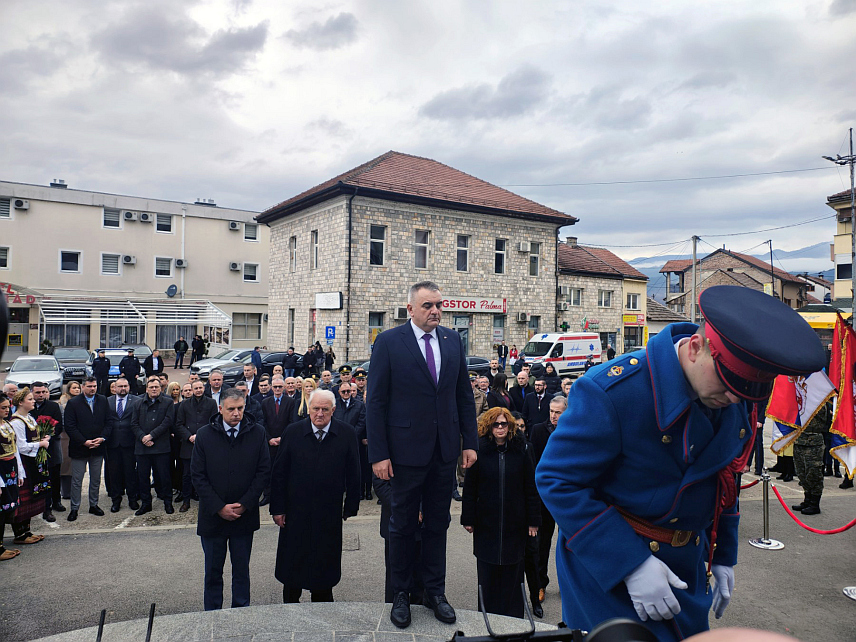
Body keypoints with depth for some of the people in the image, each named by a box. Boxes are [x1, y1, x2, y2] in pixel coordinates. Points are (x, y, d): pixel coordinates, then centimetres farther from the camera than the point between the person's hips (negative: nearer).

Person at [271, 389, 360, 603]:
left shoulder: (346, 434, -6)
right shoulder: (293, 432, -5)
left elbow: (353, 474, -1)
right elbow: (279, 473, -2)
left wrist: (351, 506, -1)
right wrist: (277, 508, -4)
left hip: (329, 514, 0)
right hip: (295, 512, 0)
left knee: (325, 565, 13)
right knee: (292, 562, 14)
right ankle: (290, 605, 36)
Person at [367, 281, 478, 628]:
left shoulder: (453, 340, 5)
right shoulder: (388, 342, -8)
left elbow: (464, 395, 9)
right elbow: (376, 401, -8)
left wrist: (470, 442, 5)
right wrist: (378, 454, -11)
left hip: (445, 450, 4)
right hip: (407, 450, -3)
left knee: (437, 524, 16)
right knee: (403, 526, 12)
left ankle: (435, 592, 32)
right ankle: (401, 594, 30)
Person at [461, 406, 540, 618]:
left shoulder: (521, 450, -1)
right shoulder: (479, 450, -3)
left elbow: (531, 487, 3)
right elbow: (469, 487, 0)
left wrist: (533, 520, 2)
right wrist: (468, 519, -1)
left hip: (515, 523, 1)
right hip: (486, 523, 0)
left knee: (512, 572, 9)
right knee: (487, 573, 8)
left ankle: (513, 618, 23)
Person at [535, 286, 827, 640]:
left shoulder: (732, 400, -6)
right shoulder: (611, 391, -29)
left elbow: (724, 479, 11)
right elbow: (557, 480, -26)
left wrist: (723, 556, 13)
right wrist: (631, 564, -26)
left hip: (686, 564, 7)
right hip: (606, 566, -6)